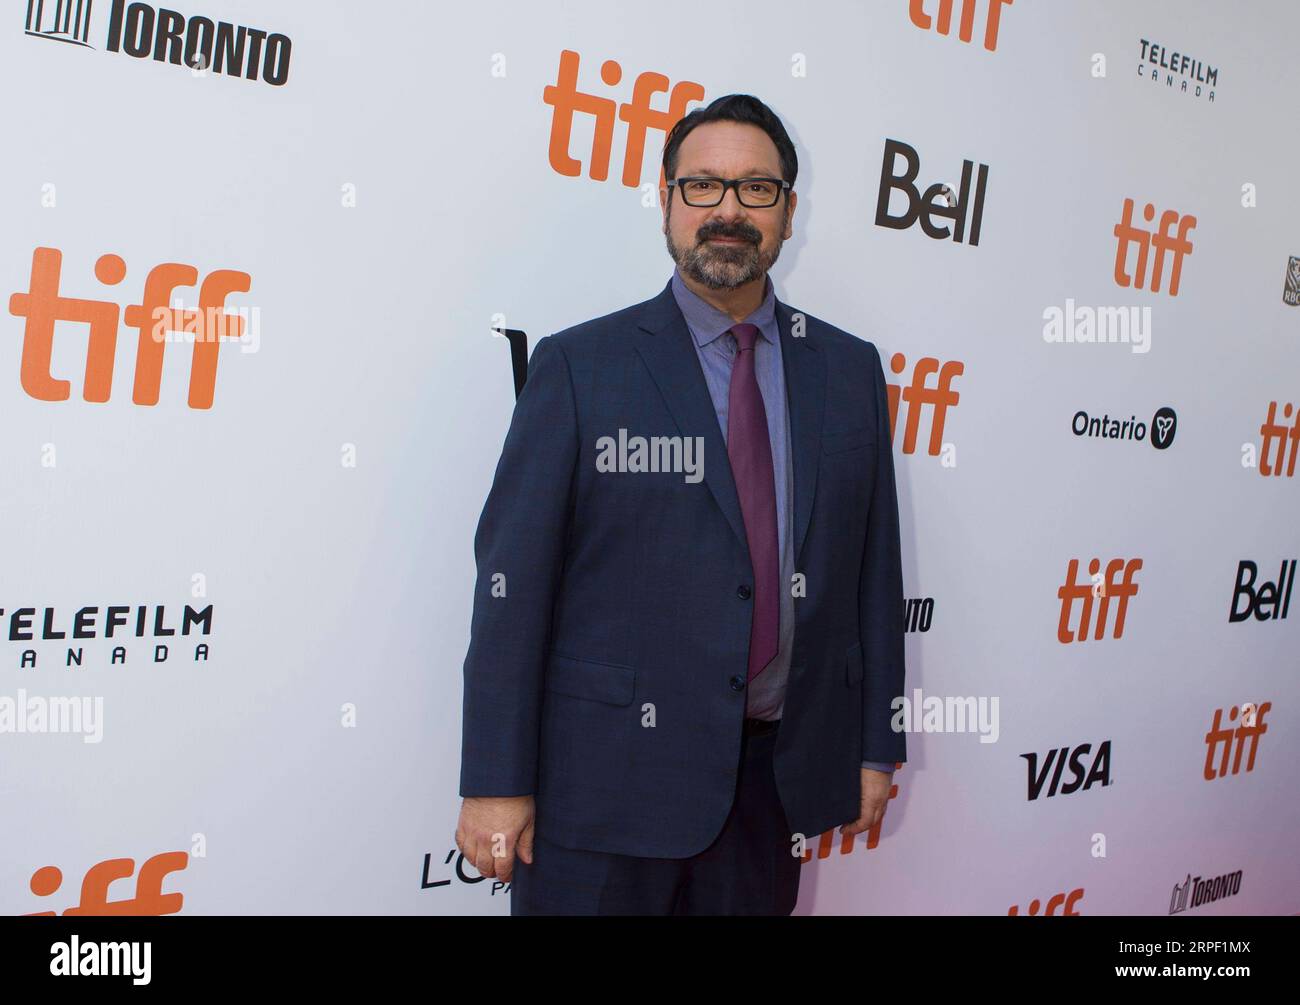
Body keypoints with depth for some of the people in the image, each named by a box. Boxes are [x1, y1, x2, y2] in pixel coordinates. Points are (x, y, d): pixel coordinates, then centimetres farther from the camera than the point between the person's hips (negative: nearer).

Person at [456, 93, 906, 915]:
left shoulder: (849, 369, 7)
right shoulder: (578, 364, -5)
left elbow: (874, 563, 8)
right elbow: (512, 576, -8)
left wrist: (876, 746, 9)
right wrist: (496, 782, -10)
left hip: (776, 776, 4)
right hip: (606, 779, -3)